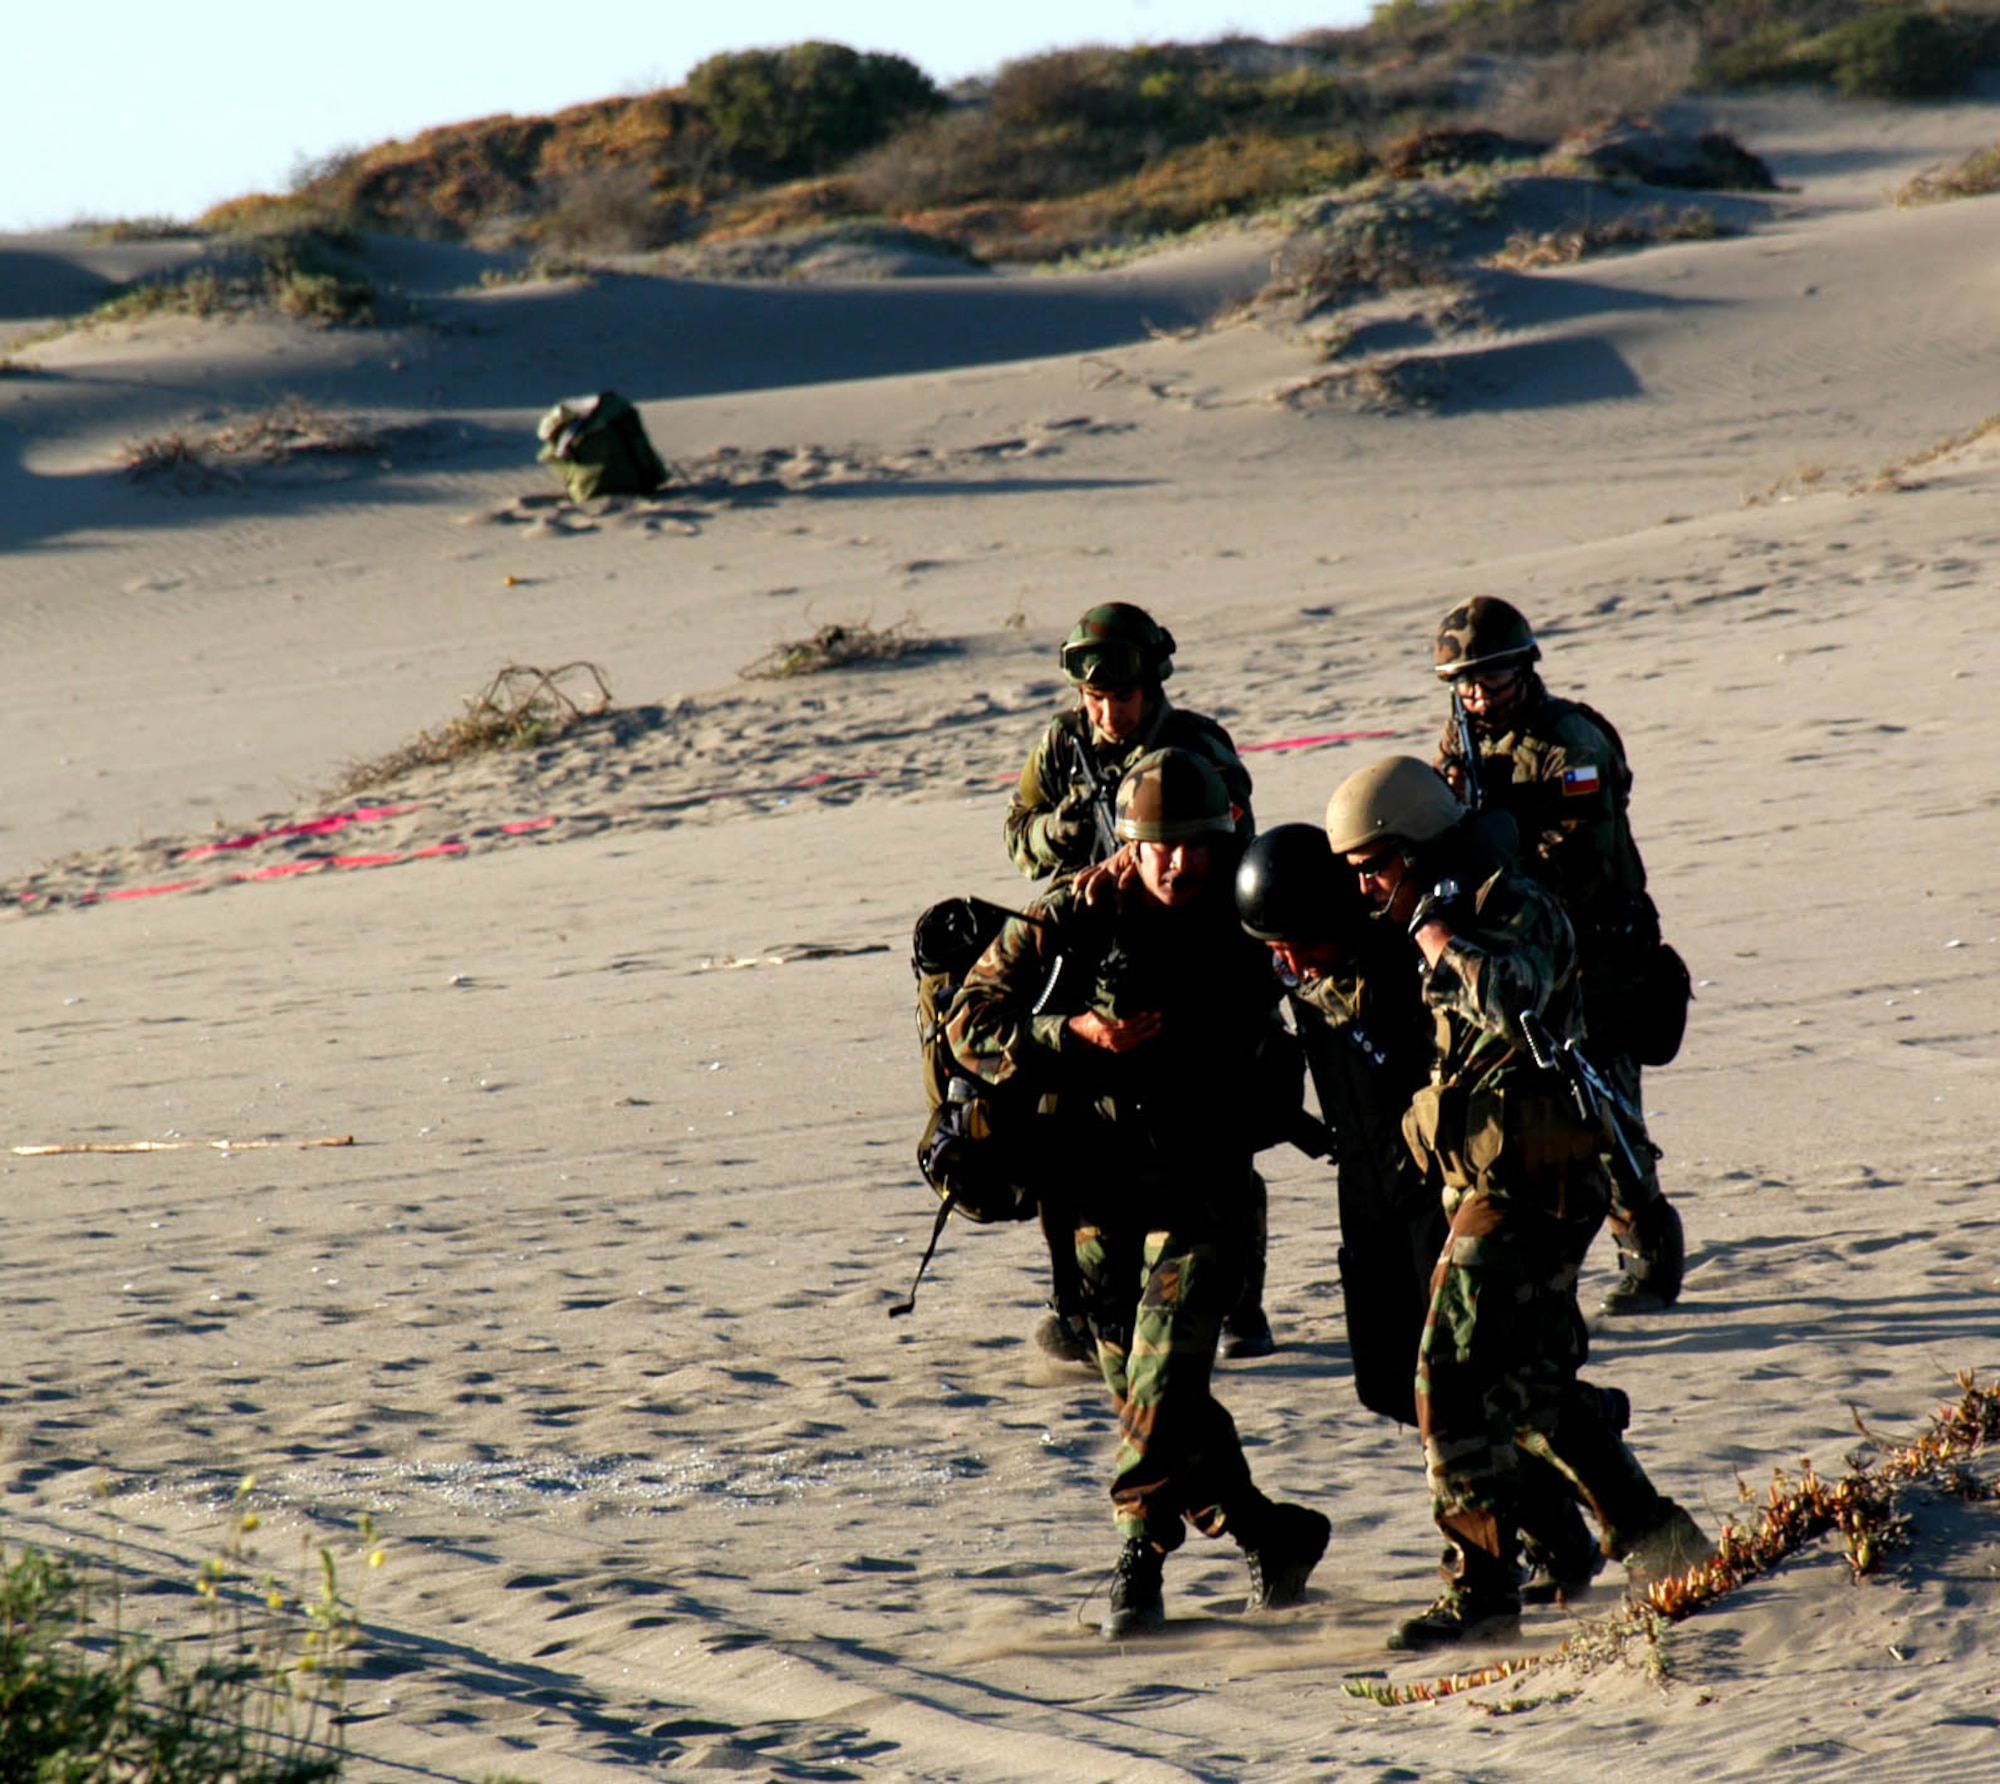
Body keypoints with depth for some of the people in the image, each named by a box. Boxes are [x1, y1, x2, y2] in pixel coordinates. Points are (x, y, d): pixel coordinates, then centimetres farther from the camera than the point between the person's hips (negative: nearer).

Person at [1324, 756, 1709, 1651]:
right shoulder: (1459, 919, 13)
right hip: (1487, 1187, 10)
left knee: (1455, 1382, -11)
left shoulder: (1519, 912, -15)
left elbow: (1510, 999, -37)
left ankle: (1481, 1584, -8)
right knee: (1535, 1385, 18)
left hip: (1528, 1189, -10)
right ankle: (1654, 1540, 28)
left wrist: (1434, 935, -22)